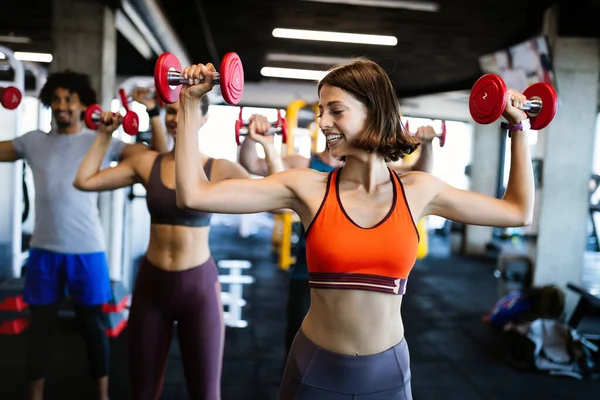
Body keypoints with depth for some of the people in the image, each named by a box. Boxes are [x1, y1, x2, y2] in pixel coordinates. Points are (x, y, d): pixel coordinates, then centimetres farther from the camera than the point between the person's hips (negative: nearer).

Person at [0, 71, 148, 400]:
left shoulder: (101, 141, -2)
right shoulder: (33, 141, 6)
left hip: (86, 249, -2)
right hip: (43, 249, 2)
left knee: (93, 325, 11)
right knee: (41, 326, 14)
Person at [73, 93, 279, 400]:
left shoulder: (220, 169, -8)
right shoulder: (147, 163, 1)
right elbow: (84, 181, 5)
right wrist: (105, 135, 7)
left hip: (198, 285, -3)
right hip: (151, 282, 3)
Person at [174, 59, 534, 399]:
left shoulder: (419, 190, -4)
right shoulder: (308, 188, -10)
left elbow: (519, 212, 7)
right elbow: (194, 194, -15)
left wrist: (519, 126, 9)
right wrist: (191, 103, -12)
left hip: (388, 370, 2)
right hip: (315, 369, -1)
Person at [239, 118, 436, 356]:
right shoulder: (303, 165, -3)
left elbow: (421, 174, 4)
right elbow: (250, 165, -10)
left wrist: (426, 145, -15)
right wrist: (252, 138, -31)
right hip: (308, 272, -2)